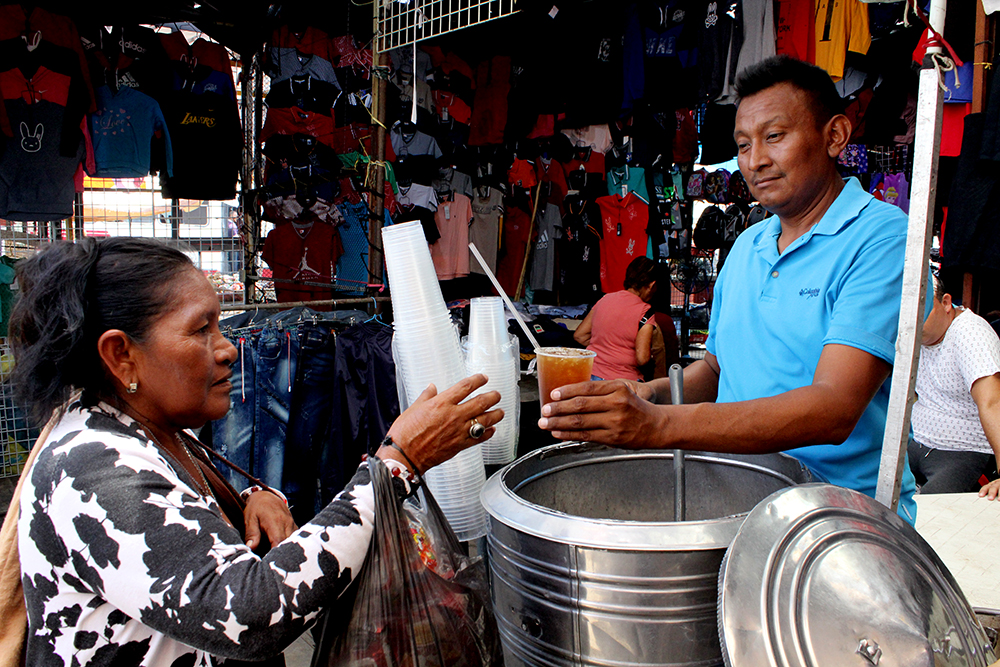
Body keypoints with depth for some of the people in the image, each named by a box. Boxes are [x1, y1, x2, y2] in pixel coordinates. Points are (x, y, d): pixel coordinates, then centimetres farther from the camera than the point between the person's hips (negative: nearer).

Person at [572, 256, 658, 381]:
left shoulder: (605, 298, 9)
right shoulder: (645, 311, -10)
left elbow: (578, 336, 14)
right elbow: (642, 359, -17)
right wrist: (651, 353, 5)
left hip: (591, 375, 6)